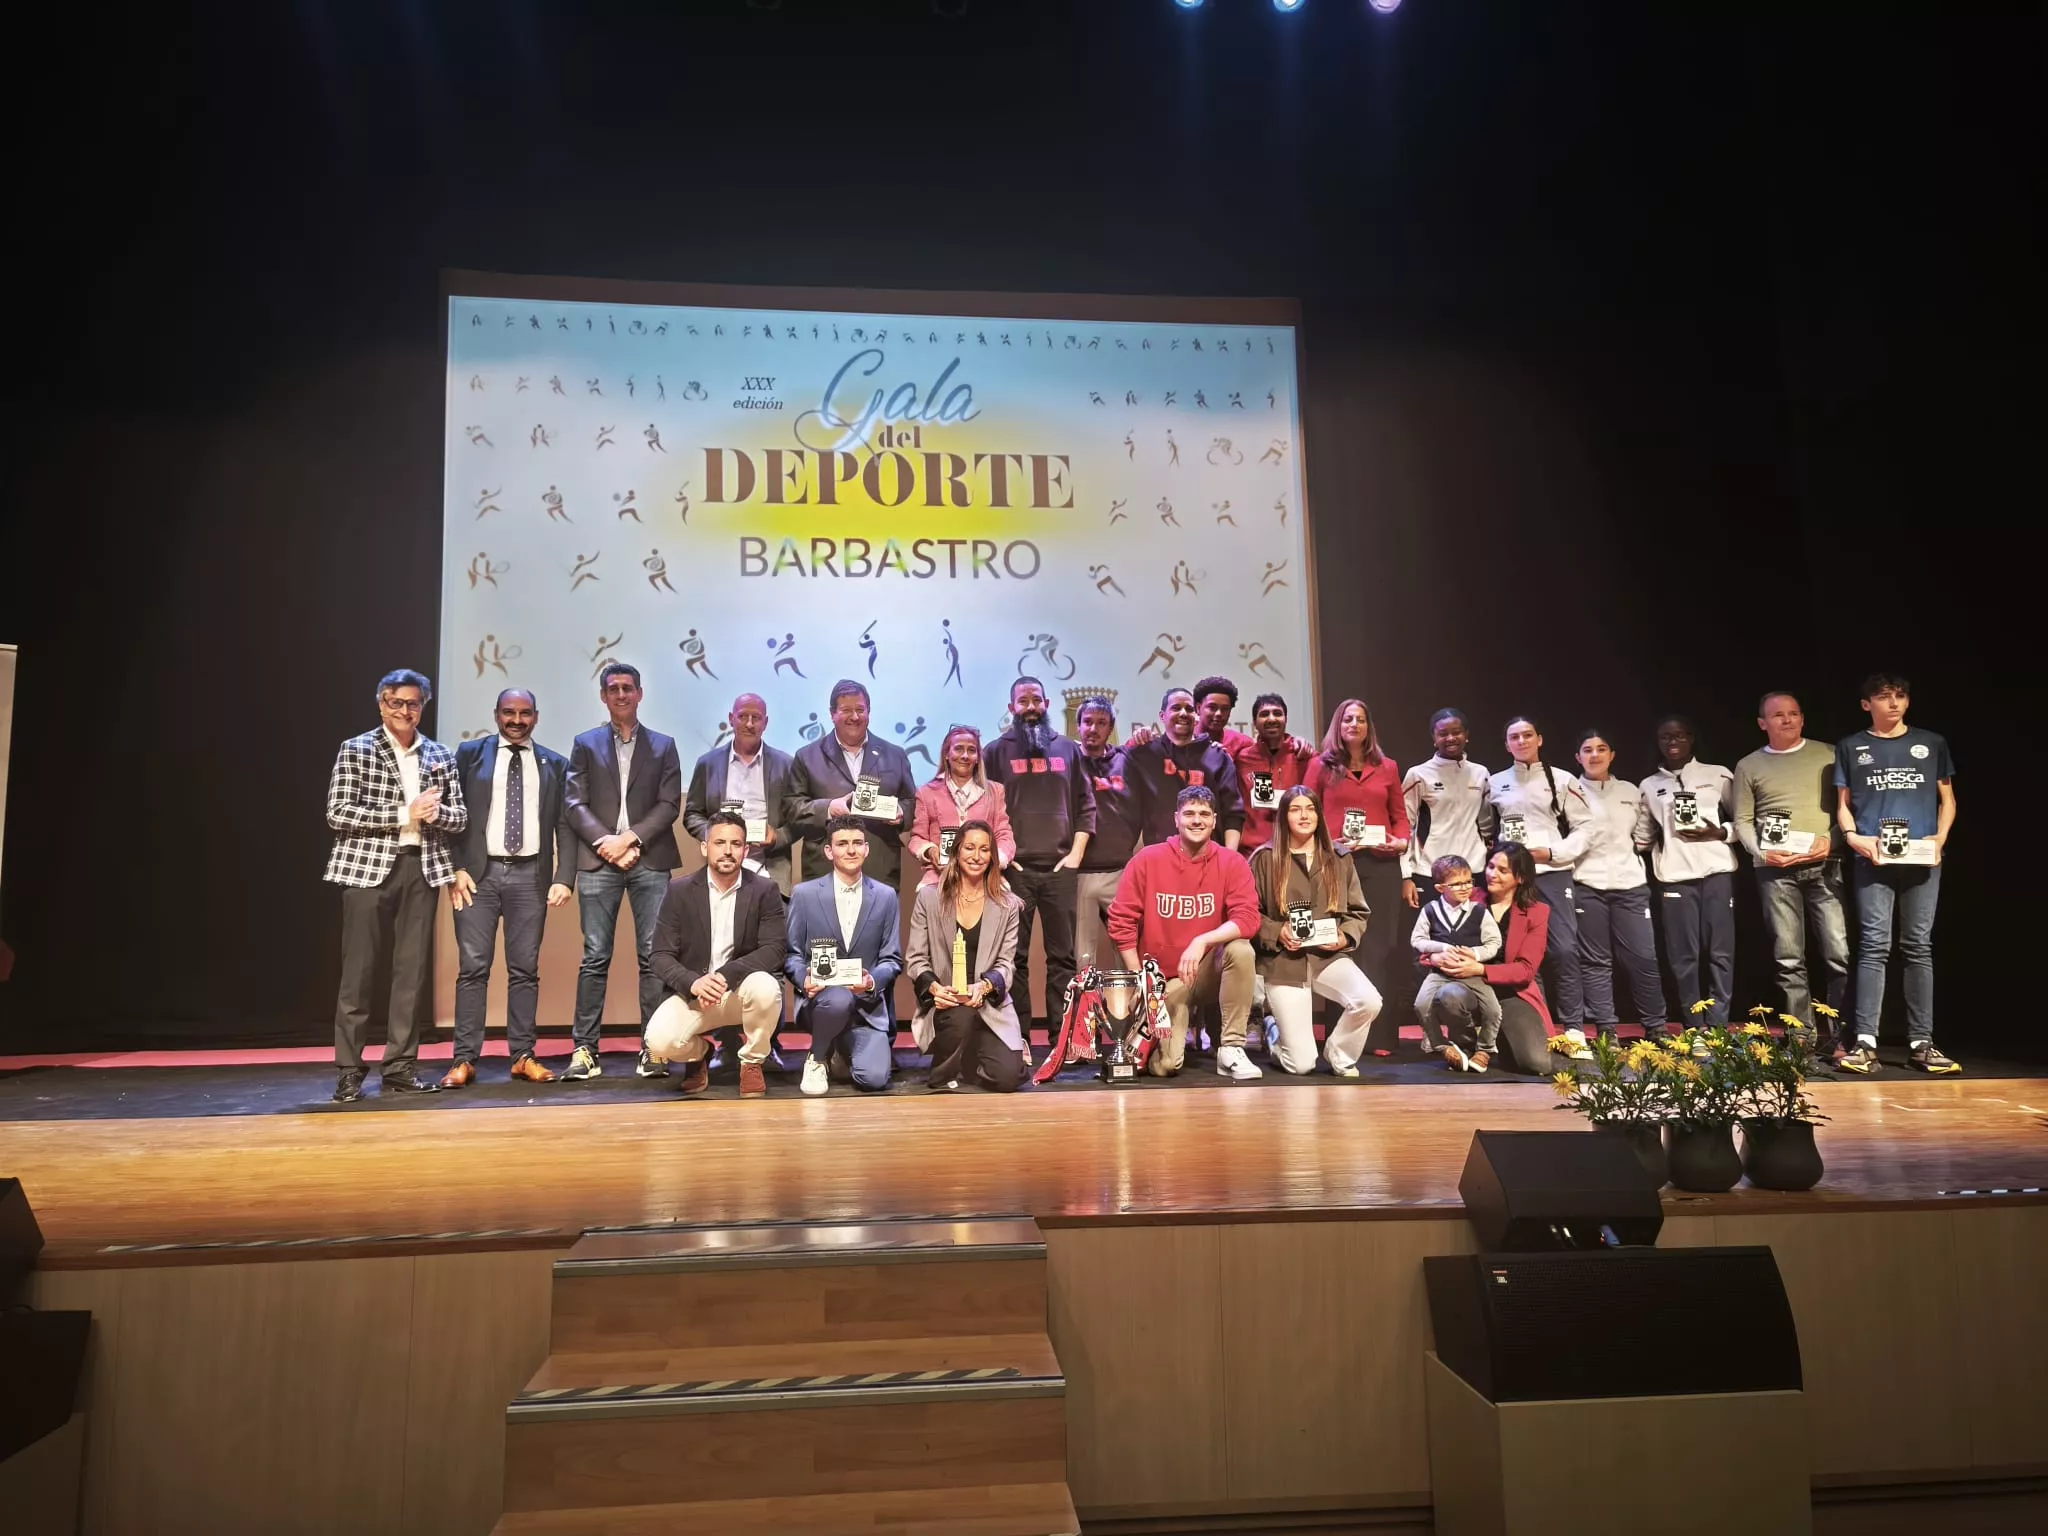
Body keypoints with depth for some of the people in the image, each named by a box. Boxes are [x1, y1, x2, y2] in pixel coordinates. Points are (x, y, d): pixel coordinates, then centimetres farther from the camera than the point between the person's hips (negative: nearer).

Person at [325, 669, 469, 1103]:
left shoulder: (440, 756, 12)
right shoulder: (355, 750, 2)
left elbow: (460, 818, 10)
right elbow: (337, 813, -7)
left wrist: (434, 812, -12)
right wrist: (403, 814, -13)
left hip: (421, 869, 3)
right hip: (367, 867, -3)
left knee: (411, 972, 4)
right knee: (358, 972, -2)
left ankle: (400, 1067, 11)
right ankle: (349, 1072, 5)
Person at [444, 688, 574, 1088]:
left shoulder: (555, 765, 10)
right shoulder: (470, 754, 7)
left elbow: (565, 825, 6)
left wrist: (564, 878, -4)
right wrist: (457, 868, -5)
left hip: (530, 875, 1)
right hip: (479, 872, -1)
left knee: (525, 969, 4)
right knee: (472, 967, -2)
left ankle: (523, 1056, 10)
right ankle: (465, 1059, 3)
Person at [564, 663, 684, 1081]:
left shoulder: (663, 746, 13)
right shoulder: (586, 745, 13)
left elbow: (670, 804, 4)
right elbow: (576, 805, 4)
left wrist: (631, 838, -9)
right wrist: (608, 843, -10)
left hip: (650, 861, 0)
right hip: (598, 861, 0)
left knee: (653, 955, -3)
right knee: (595, 957, -1)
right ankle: (586, 1050, 1)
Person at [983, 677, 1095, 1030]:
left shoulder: (1068, 749, 13)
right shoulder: (996, 750, 7)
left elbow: (1085, 805, 10)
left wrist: (1076, 853, 0)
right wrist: (997, 855, -6)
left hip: (1061, 867, 2)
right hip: (1014, 868, -2)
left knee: (1062, 955, 3)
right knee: (1014, 956, 0)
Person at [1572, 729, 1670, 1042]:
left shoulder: (1631, 792, 13)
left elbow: (1644, 835, 18)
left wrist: (1628, 853, 5)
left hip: (1630, 883, 2)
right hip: (1586, 885, -2)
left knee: (1644, 957, 0)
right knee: (1595, 960, 0)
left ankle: (1657, 1027, 12)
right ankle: (1606, 1030, 6)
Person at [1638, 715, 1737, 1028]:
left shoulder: (1719, 775, 9)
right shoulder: (1649, 785, 14)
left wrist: (1719, 833, -8)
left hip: (1717, 871, -1)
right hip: (1674, 877, 1)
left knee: (1720, 951, -4)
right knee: (1683, 955, -1)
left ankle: (1718, 1027, 0)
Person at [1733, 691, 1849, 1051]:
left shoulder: (1829, 756, 10)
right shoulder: (1749, 766, 11)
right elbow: (1743, 821, 9)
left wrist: (1832, 840, -9)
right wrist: (1761, 852, -6)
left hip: (1824, 866, 0)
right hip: (1775, 870, 1)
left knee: (1840, 954, -7)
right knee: (1788, 960, 1)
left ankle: (1840, 1038, 0)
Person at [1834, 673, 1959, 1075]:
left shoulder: (1931, 744, 13)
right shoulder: (1851, 748, 11)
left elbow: (1947, 799, 14)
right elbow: (1843, 804, 11)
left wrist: (1940, 838, -3)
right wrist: (1853, 837, -8)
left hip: (1922, 859, 2)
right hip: (1873, 860, -1)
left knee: (1918, 947, 2)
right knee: (1874, 946, -8)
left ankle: (1921, 1043, 6)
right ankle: (1865, 1043, -11)